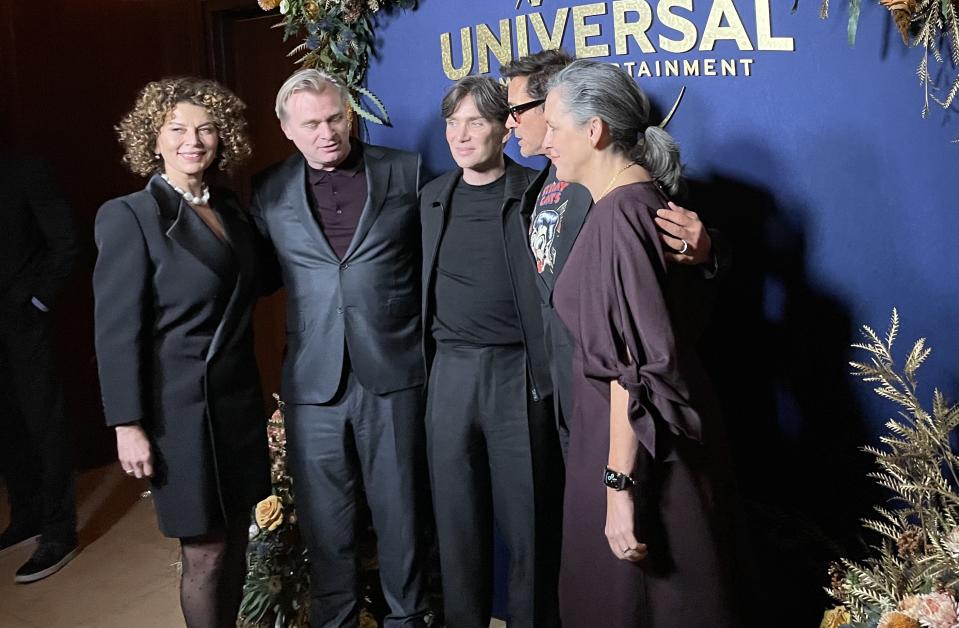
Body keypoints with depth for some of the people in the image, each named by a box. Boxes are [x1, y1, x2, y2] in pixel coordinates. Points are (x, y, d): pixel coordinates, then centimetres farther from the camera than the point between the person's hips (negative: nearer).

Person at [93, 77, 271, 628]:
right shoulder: (130, 216, -10)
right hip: (181, 404, -6)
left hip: (240, 398, 6)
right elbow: (117, 330, -12)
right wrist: (129, 425, -14)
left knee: (236, 541, 14)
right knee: (205, 553, 4)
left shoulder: (230, 209, 8)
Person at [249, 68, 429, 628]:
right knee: (325, 517, 11)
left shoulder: (405, 171, 3)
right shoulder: (270, 191, 6)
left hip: (393, 372, -1)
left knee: (400, 508, 10)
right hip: (314, 379, 1)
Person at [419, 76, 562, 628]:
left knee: (529, 516, 4)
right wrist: (428, 356, 10)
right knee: (457, 514, 12)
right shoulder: (432, 198, 12)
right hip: (450, 373, 4)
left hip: (520, 373, -4)